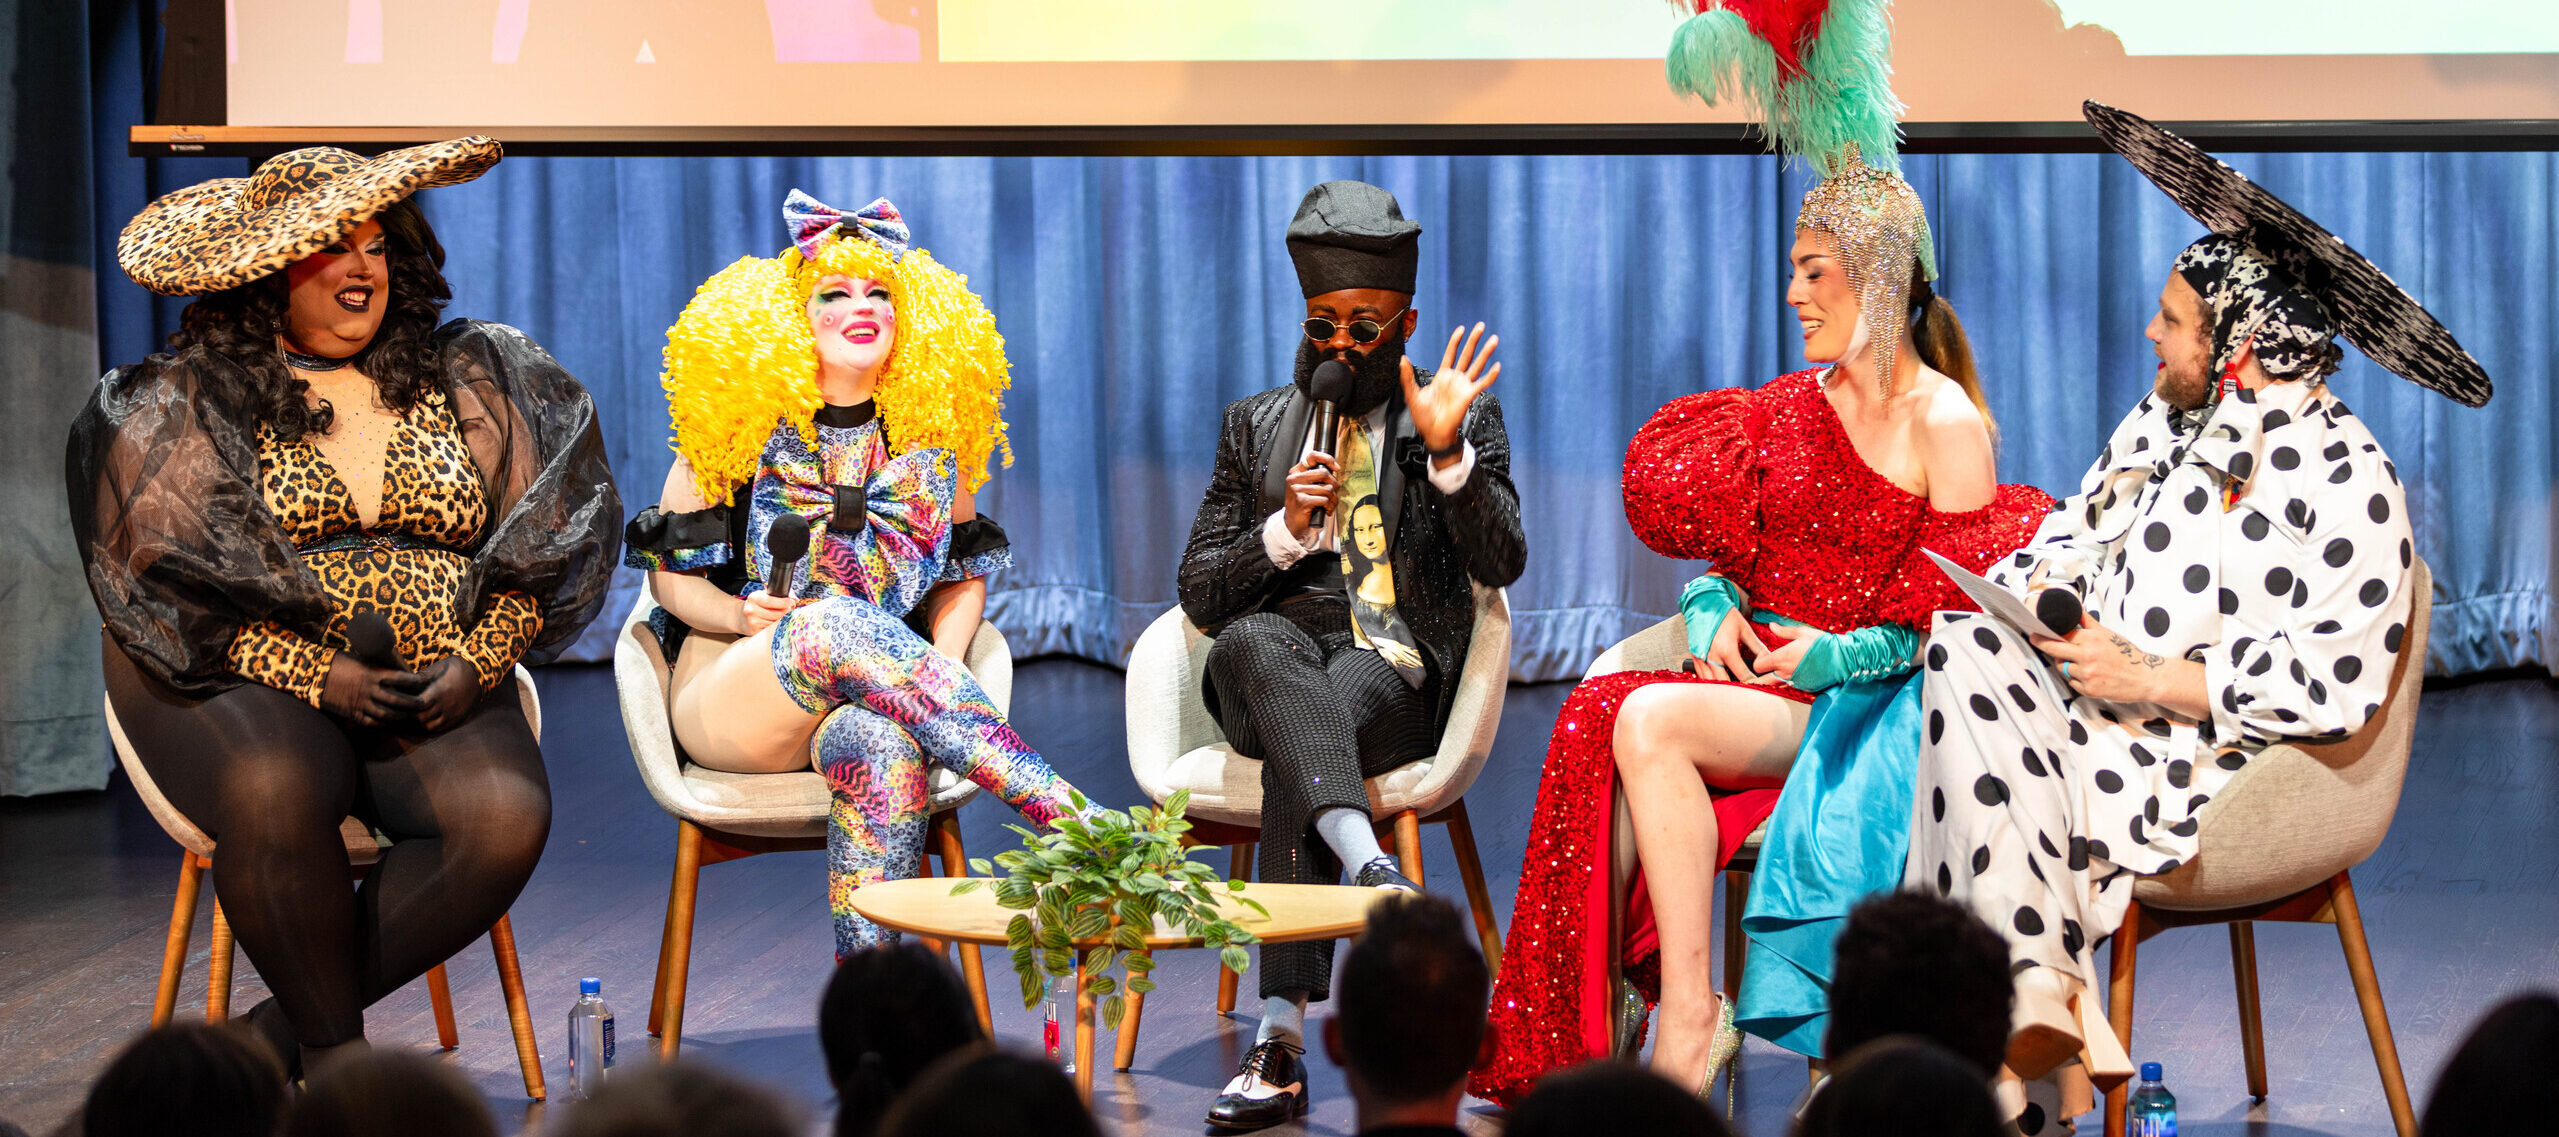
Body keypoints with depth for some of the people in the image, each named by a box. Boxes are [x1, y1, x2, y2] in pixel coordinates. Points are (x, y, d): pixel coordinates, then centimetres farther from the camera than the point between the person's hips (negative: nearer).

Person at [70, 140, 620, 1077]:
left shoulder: (468, 379, 14)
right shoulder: (186, 401, 4)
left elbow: (537, 548, 11)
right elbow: (165, 578, -5)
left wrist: (477, 663, -7)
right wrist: (319, 675, -16)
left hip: (440, 684, 3)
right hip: (251, 680, -3)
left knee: (506, 814, -29)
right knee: (275, 793, -38)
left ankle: (284, 1029, -15)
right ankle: (338, 1052, -18)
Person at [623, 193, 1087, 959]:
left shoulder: (929, 435, 10)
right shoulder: (741, 429, 4)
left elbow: (965, 573, 16)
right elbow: (669, 573, 8)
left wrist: (940, 673, -5)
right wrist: (742, 615, -14)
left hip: (870, 705, 1)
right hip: (730, 696, -1)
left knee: (881, 739, -40)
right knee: (842, 621, -38)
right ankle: (1077, 823, -48)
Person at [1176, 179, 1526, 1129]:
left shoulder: (1465, 419, 13)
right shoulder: (1254, 425, 19)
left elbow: (1502, 563, -2)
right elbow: (1199, 595, 13)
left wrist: (1447, 451, -17)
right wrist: (1286, 528, -5)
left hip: (1399, 670, -2)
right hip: (1269, 667, 2)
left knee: (1295, 754, -35)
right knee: (1253, 642, -37)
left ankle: (1281, 1036, -44)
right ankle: (1365, 860, -58)